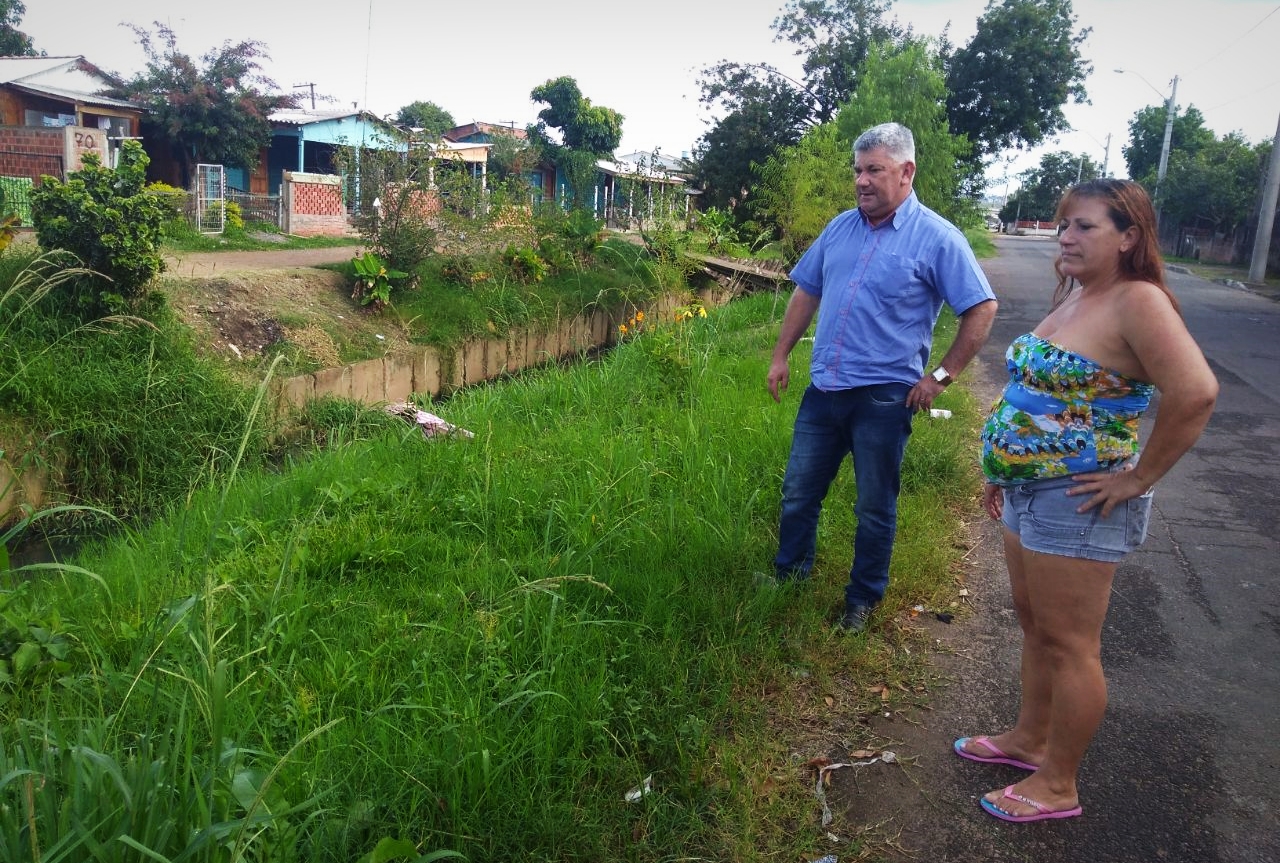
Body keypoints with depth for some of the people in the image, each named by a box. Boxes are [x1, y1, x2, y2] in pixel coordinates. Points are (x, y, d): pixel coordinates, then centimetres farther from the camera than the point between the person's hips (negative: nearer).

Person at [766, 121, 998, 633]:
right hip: (823, 389, 5)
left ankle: (863, 600, 26)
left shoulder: (937, 238, -9)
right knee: (798, 493, 13)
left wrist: (941, 376, -10)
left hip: (884, 396, -5)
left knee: (875, 508, 9)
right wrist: (781, 355, 12)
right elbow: (806, 292, 16)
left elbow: (982, 309, -8)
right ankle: (788, 577, 32)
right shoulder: (840, 228, 8)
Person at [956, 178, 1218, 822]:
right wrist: (1004, 467, 18)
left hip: (1075, 502, -9)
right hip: (1028, 492, 9)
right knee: (1034, 624, 21)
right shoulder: (1071, 296, 10)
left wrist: (1138, 478, -22)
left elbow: (1195, 392, -31)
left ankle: (1057, 786, 20)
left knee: (1068, 645, 4)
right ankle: (1029, 738, 40)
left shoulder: (1138, 302, -18)